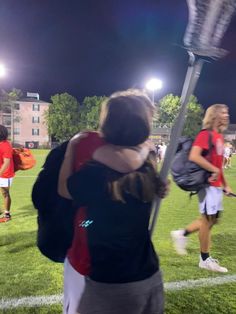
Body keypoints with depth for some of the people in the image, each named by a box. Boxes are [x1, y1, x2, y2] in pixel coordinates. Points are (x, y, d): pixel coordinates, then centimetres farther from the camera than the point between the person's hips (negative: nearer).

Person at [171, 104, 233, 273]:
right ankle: (205, 259, 19)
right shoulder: (206, 134, -15)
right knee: (208, 219, 2)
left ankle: (182, 234, 27)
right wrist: (214, 170, -22)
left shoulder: (219, 136, 14)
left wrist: (225, 184, 19)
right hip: (208, 183, -9)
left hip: (216, 185, 9)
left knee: (213, 218, 15)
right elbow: (193, 156, -29)